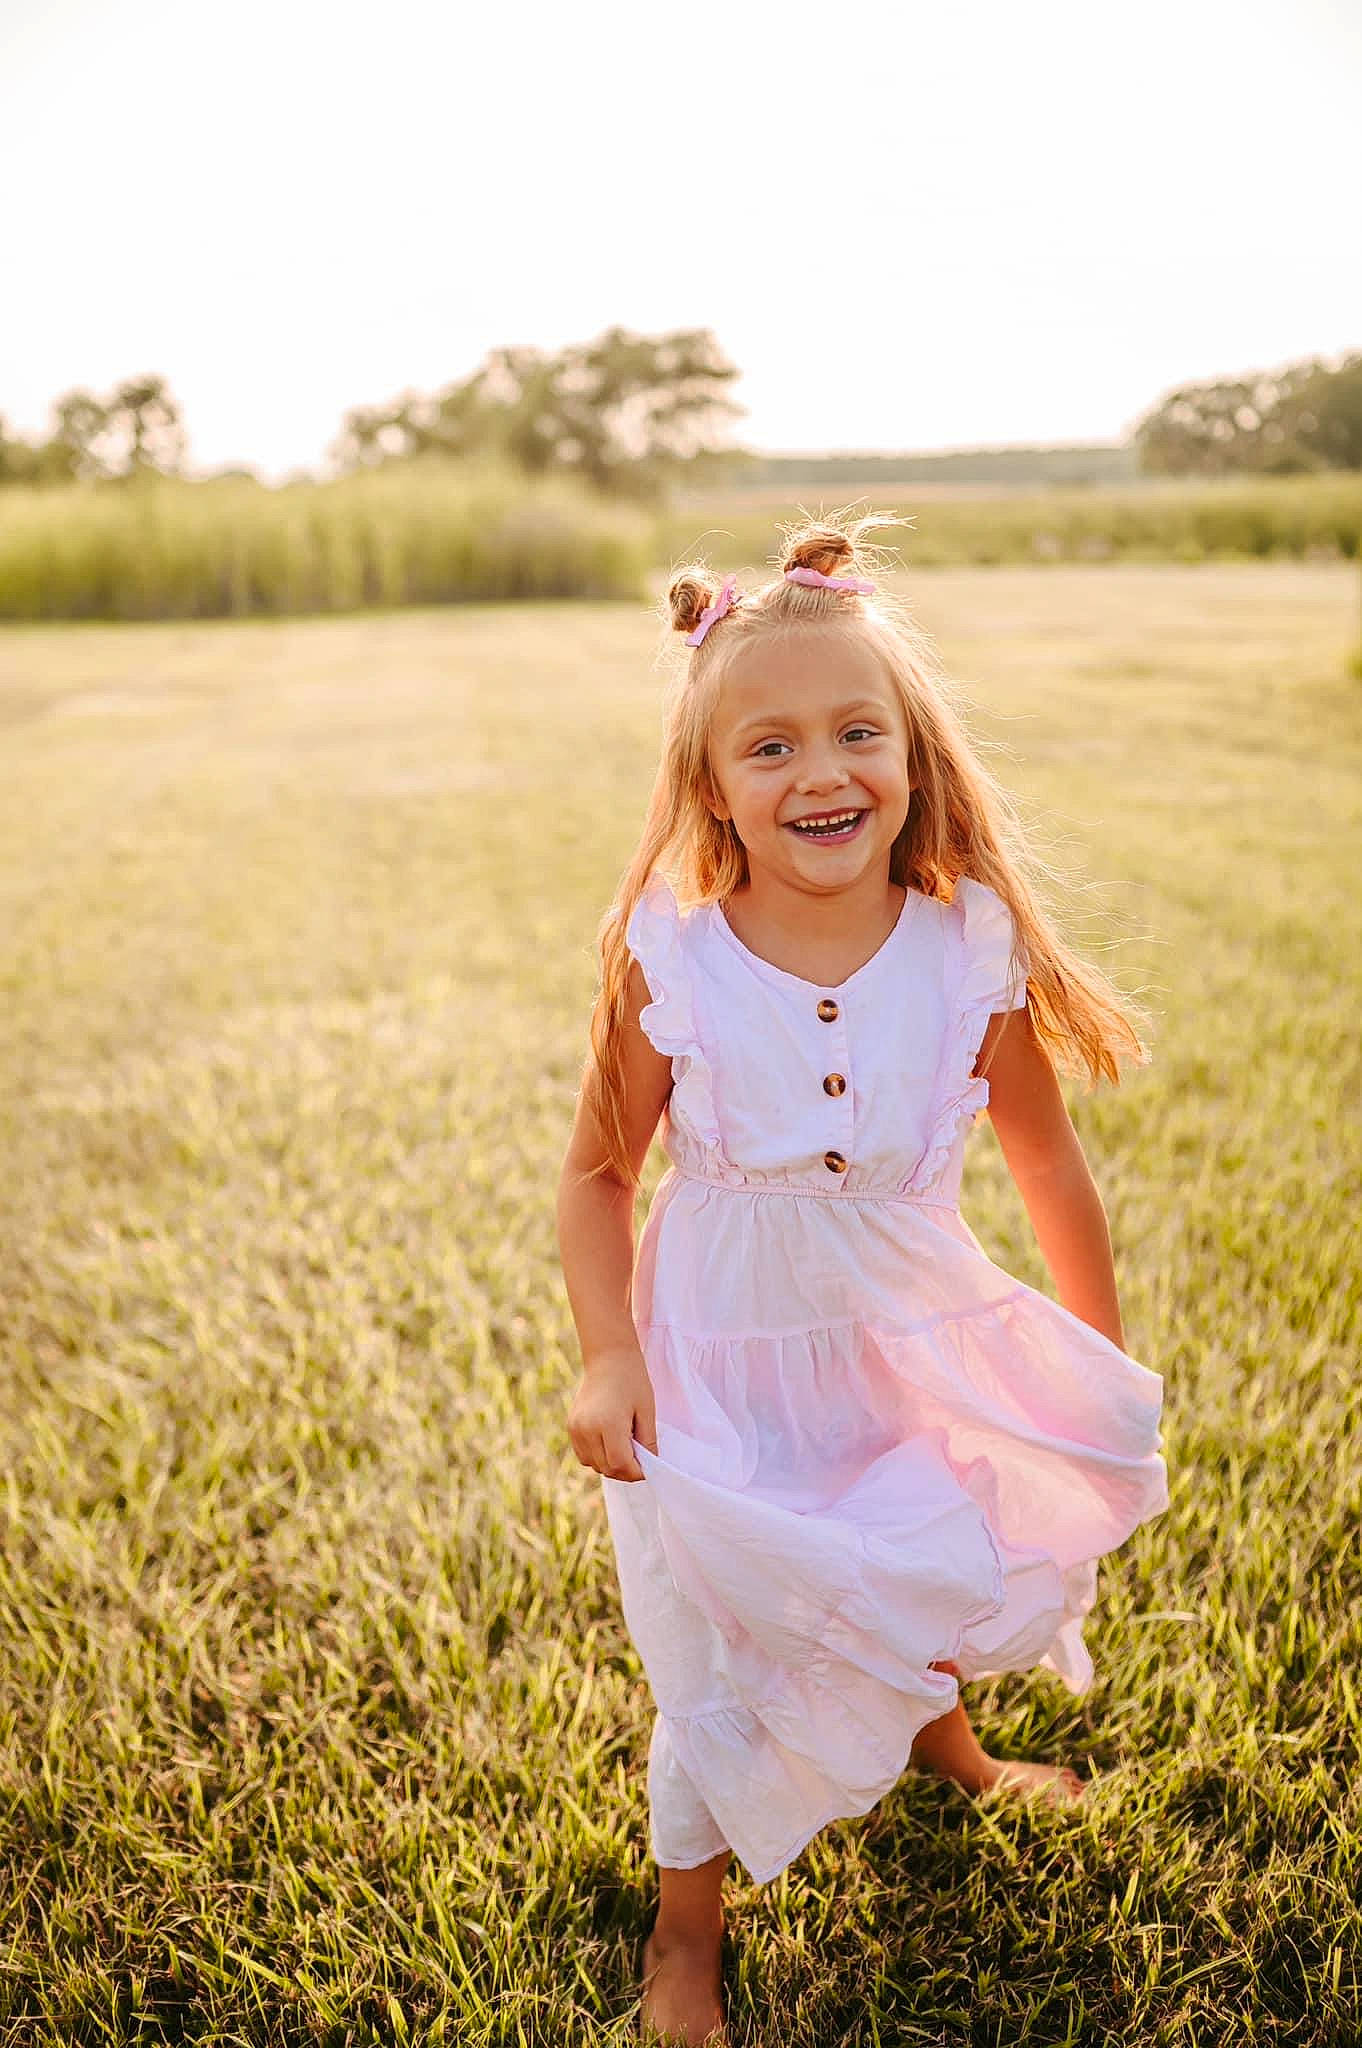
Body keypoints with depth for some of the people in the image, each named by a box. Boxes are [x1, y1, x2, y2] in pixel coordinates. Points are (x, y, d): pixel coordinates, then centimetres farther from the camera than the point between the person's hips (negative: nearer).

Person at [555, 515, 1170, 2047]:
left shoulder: (972, 948, -17)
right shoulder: (665, 964, -22)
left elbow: (1049, 1167, -3)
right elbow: (597, 1175, -8)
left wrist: (1106, 1366, 7)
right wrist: (607, 1358, -18)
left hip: (924, 1344, 3)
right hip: (724, 1361, -2)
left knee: (951, 1573, 27)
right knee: (721, 1670, 11)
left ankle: (950, 1745, 66)